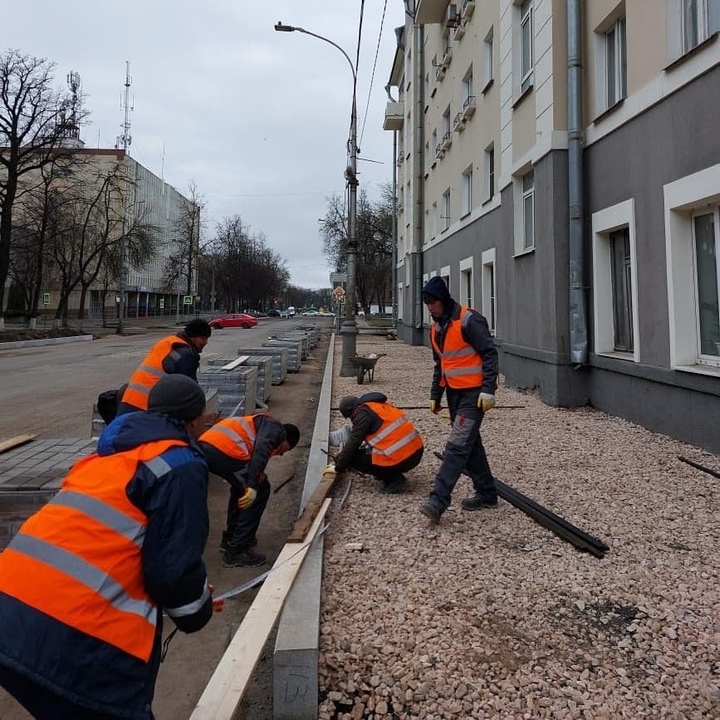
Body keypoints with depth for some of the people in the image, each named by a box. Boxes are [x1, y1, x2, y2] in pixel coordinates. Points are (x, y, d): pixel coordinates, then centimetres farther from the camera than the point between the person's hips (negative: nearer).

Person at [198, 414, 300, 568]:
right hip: (224, 450, -10)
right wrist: (253, 486, -19)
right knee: (260, 490, 6)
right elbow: (261, 450, -11)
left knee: (242, 487, 30)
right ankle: (236, 551, 8)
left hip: (205, 447, 10)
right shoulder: (274, 427, 12)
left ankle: (230, 539, 35)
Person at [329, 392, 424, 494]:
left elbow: (352, 444, -6)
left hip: (402, 459, -9)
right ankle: (395, 475, 15)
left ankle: (394, 480, 0)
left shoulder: (363, 413, -6)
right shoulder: (380, 405, 20)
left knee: (353, 458, 3)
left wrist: (339, 468, 9)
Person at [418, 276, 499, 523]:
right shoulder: (436, 327, 11)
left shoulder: (469, 320, -15)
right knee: (470, 444, 14)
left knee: (457, 446, -12)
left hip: (474, 393, -9)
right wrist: (435, 395, 19)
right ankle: (486, 493, 27)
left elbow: (490, 354, -17)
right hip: (454, 393, 9)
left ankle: (438, 500, -13)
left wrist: (488, 389, -22)